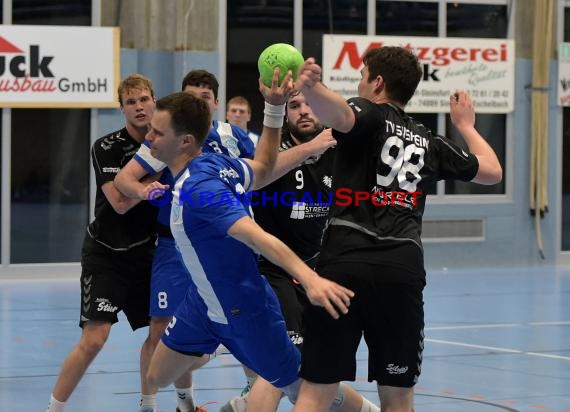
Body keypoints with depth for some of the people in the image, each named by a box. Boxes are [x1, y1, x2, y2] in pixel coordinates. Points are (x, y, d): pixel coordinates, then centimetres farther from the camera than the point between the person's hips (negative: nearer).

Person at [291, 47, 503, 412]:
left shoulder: (369, 114, 8)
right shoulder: (428, 142, 22)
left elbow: (340, 114, -19)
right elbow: (492, 171, 37)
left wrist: (312, 87, -40)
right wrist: (466, 125, 53)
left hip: (346, 262, -4)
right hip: (404, 269, 4)